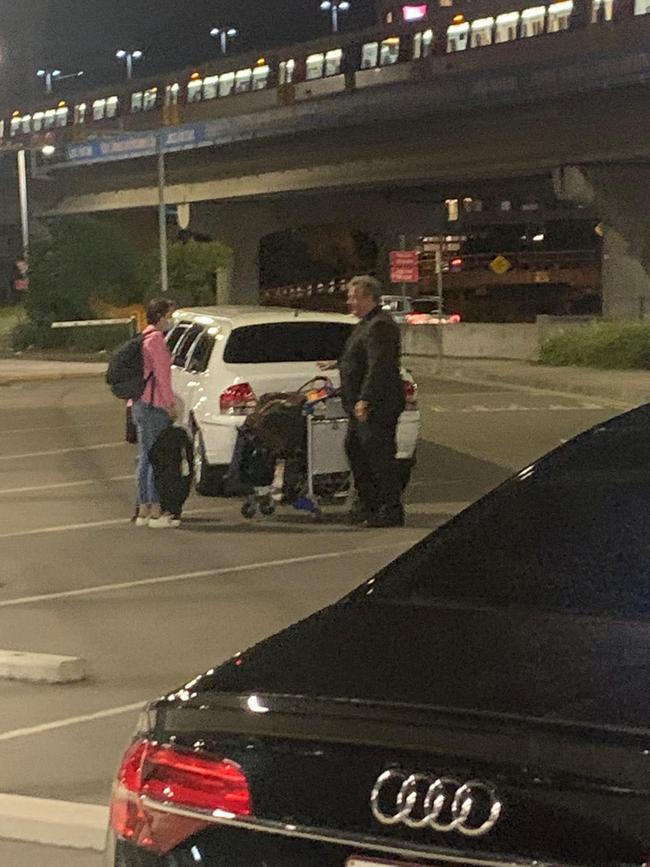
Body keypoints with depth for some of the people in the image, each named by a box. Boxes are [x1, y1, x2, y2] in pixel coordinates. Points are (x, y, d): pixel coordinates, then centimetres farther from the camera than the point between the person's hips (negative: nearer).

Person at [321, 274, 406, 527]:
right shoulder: (367, 324, 17)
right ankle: (367, 503, 28)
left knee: (379, 455, -7)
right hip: (362, 404, 11)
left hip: (378, 406, -11)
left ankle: (392, 511, -1)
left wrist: (365, 399, -30)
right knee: (355, 449, 18)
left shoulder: (380, 326, -17)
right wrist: (337, 364, 44)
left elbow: (379, 366, -26)